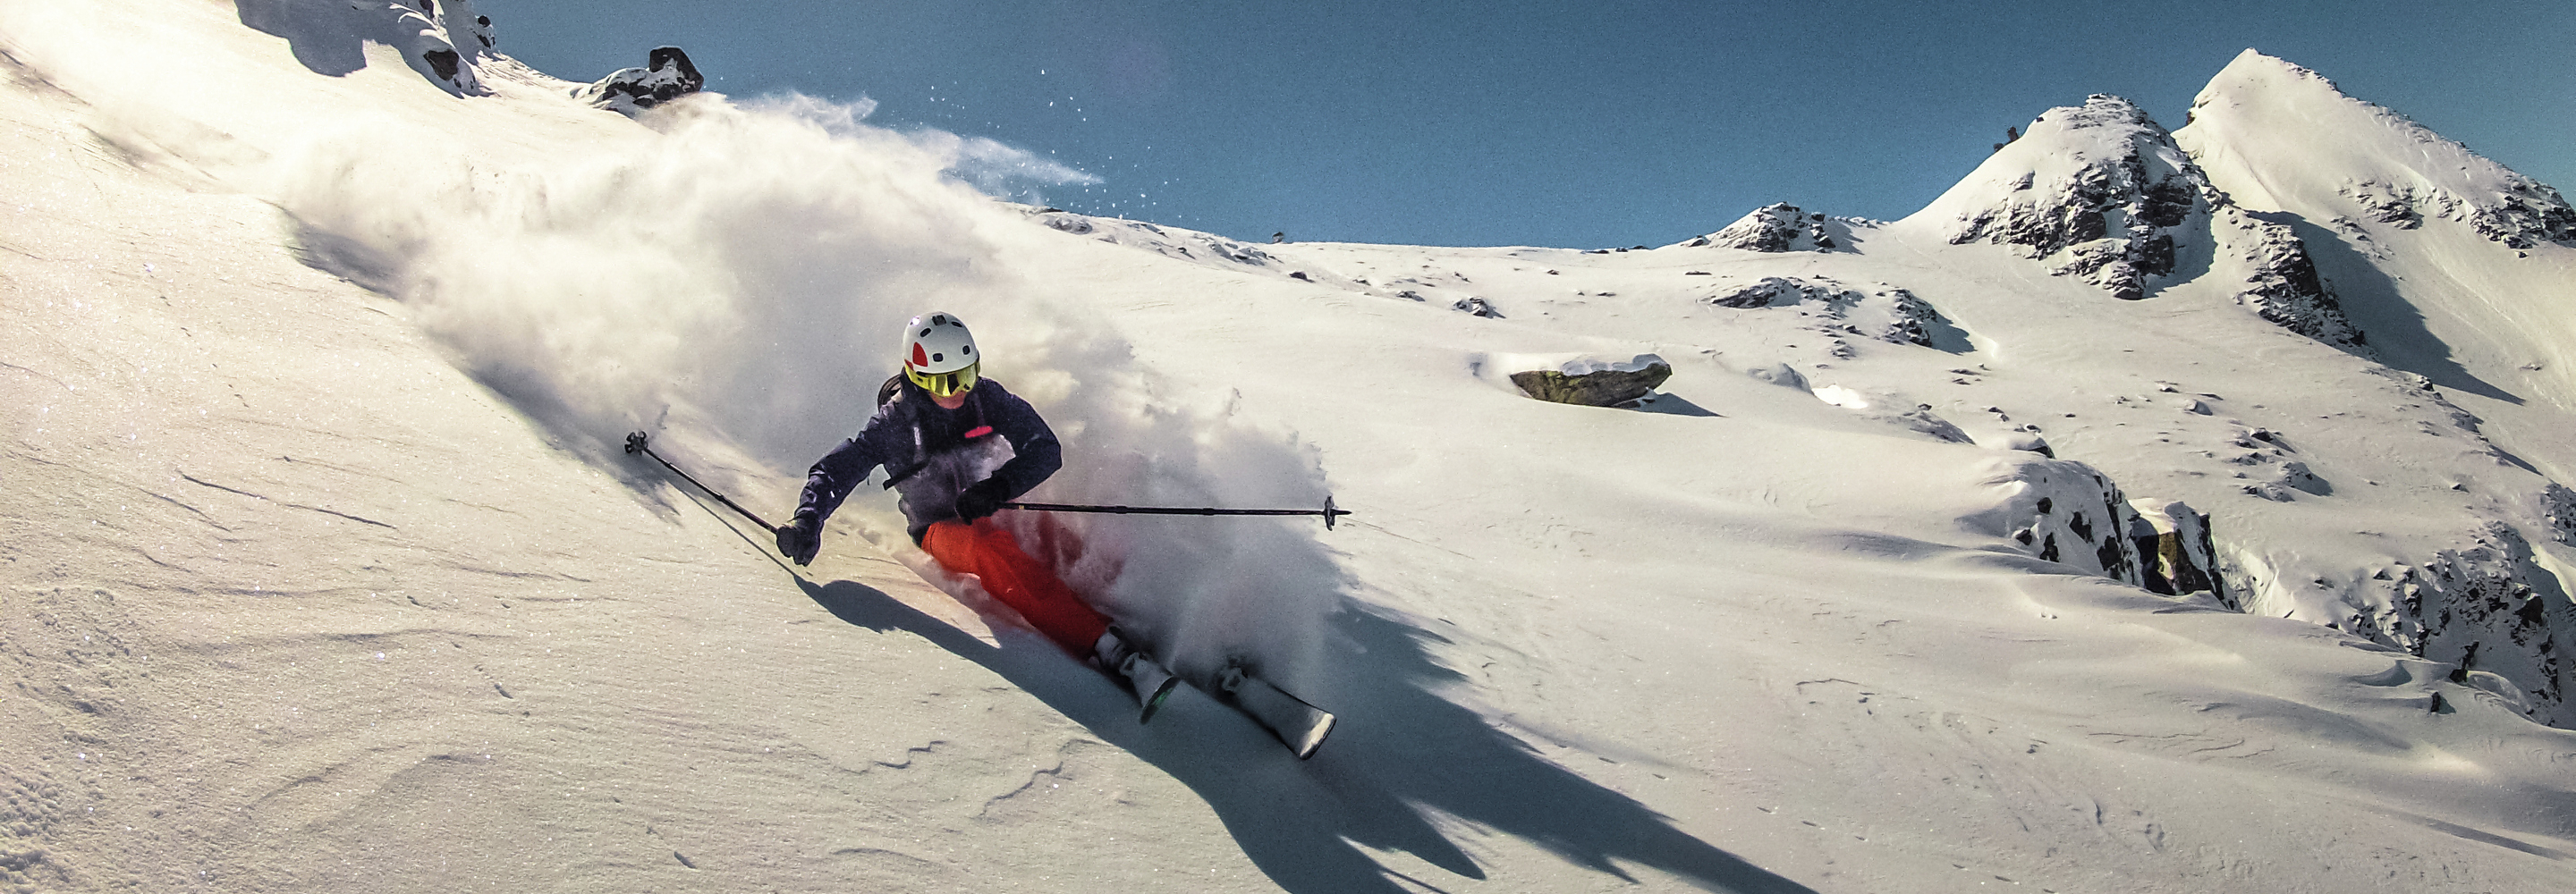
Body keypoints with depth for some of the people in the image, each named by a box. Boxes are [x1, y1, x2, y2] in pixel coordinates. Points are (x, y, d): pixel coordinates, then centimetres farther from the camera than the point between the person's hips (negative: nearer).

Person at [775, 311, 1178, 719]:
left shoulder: (987, 397, -5)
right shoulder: (895, 423, -9)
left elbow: (1046, 448, -12)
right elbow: (831, 471, -6)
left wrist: (1001, 485, -31)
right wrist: (807, 521, -25)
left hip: (1000, 513, 10)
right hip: (943, 529, -10)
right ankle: (1112, 650, -54)